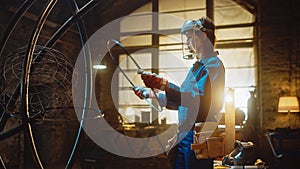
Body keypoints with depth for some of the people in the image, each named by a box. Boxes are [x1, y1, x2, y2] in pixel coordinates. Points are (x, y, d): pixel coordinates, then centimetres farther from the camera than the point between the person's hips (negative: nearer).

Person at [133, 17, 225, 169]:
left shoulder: (213, 64, -10)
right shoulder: (196, 66, 21)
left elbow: (200, 100, -26)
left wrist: (165, 85, -30)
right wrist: (152, 94, 18)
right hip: (183, 135, 9)